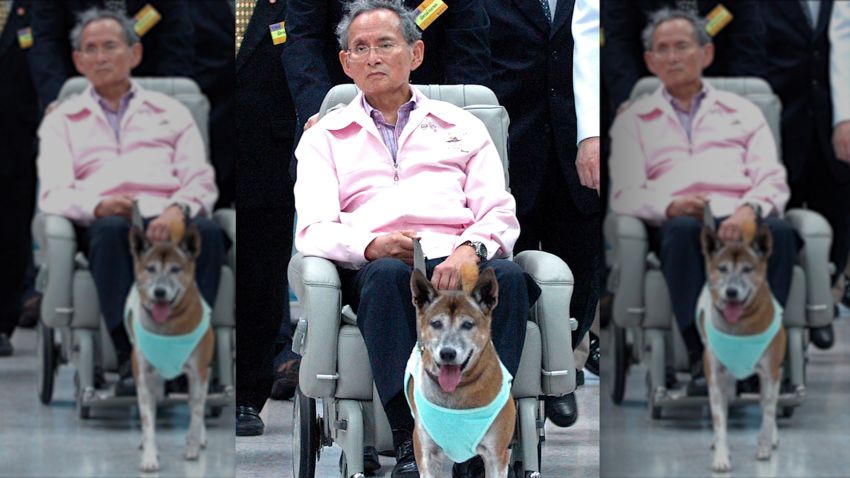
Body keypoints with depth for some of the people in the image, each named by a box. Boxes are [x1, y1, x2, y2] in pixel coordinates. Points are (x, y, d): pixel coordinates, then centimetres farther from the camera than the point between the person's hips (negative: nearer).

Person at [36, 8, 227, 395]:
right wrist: (99, 206, -16)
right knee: (112, 230, -39)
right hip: (105, 220, -1)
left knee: (206, 232, -35)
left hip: (168, 220, 1)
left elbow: (201, 182, 14)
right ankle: (130, 359, -46)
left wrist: (178, 209, -12)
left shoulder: (170, 113, 28)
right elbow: (53, 195, 8)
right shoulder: (61, 122, 24)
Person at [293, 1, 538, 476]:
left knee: (507, 276, -35)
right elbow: (313, 231, 8)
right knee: (386, 274, -39)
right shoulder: (325, 137, 24)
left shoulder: (462, 127, 27)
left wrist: (471, 248, -12)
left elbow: (501, 215, 14)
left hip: (460, 263, 1)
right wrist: (371, 245, -15)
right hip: (375, 268, -1)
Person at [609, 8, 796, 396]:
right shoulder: (633, 121, 24)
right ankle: (702, 358, -44)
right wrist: (671, 206, -15)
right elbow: (625, 195, 8)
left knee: (778, 231, -35)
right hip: (679, 220, -1)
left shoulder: (743, 112, 28)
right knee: (683, 230, -39)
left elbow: (773, 181, 13)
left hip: (741, 220, 1)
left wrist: (750, 209, -12)